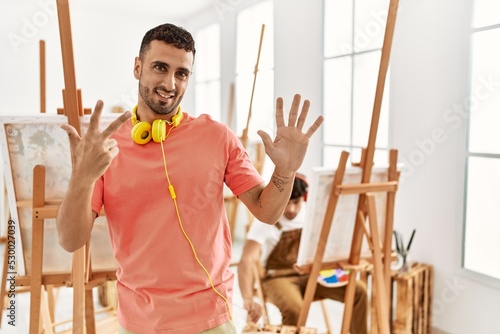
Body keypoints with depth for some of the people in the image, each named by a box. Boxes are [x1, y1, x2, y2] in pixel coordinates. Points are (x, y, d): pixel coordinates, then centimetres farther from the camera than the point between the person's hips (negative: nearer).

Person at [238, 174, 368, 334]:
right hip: (279, 277, -4)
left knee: (358, 290, -15)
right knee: (294, 308, -36)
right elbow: (246, 261, -30)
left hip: (309, 273, 5)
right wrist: (248, 299, -44)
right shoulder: (265, 221, -19)